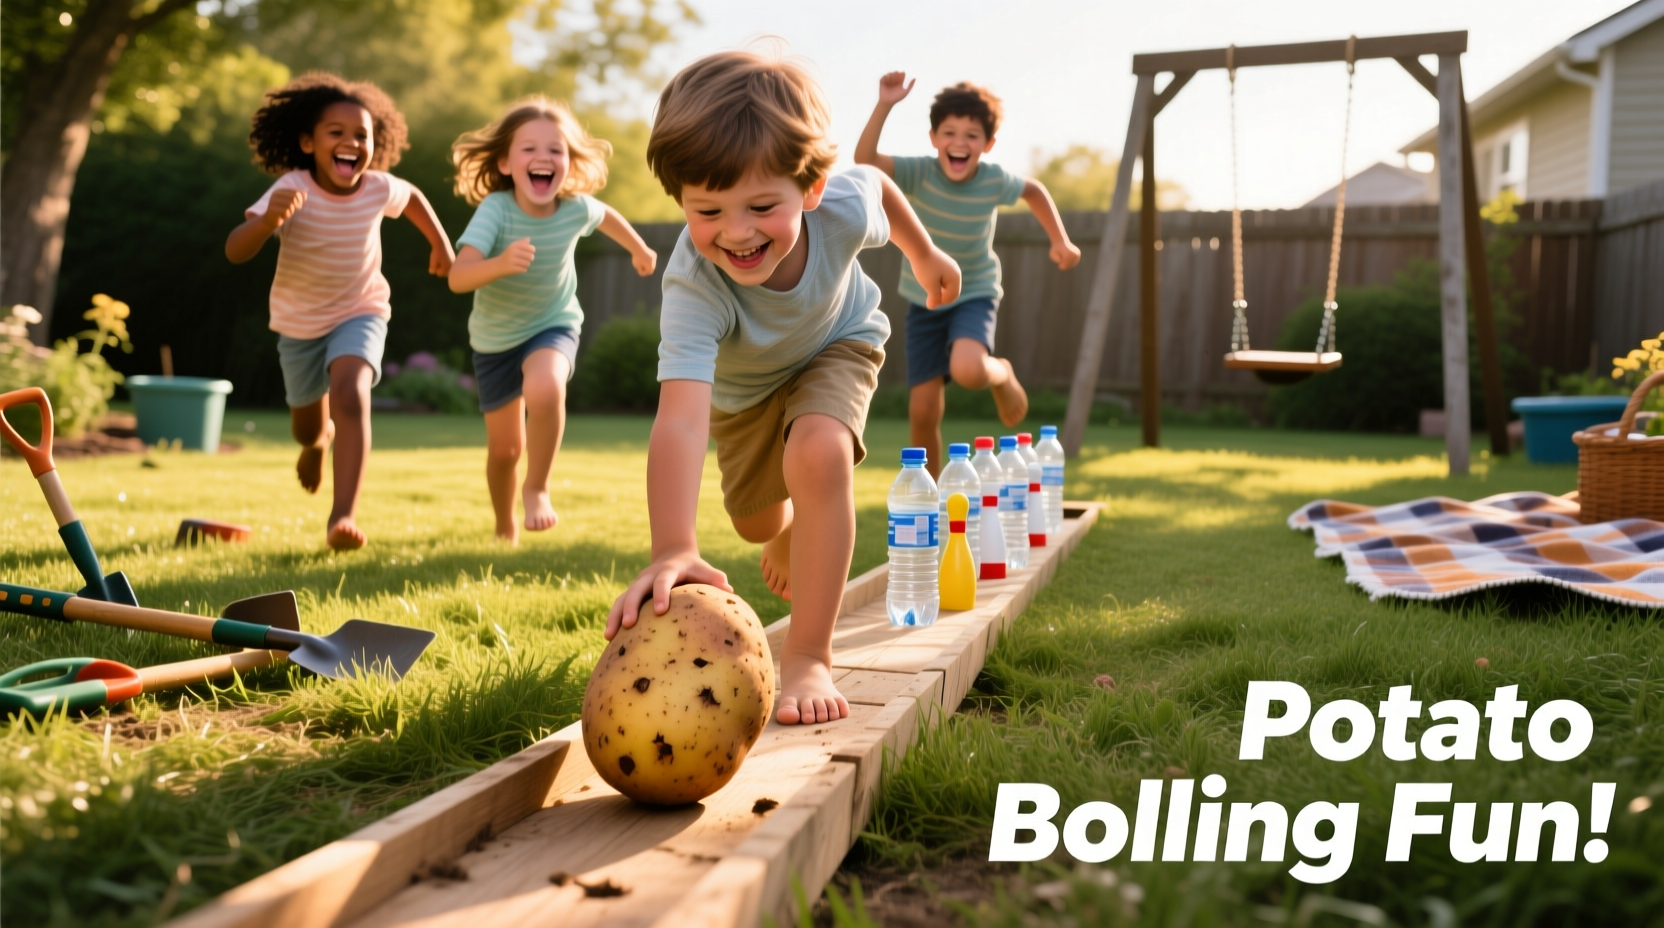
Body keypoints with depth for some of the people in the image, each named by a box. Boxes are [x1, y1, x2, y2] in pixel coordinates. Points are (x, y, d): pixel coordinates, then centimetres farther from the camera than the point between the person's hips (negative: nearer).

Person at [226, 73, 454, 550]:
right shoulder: (292, 190, -25)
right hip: (299, 323, 1)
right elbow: (235, 252, -33)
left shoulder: (379, 189, -16)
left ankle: (344, 515, -31)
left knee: (350, 397, -29)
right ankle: (318, 439, 58)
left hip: (360, 314, 0)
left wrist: (440, 242, 12)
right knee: (307, 427, 17)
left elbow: (412, 197, 10)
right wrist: (269, 218, -51)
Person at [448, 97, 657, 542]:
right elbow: (458, 276, -39)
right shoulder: (495, 209, -27)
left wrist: (639, 249, 24)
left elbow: (606, 216, 8)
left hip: (553, 326, 0)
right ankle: (505, 529, 38)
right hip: (494, 338, 0)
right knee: (504, 447, 9)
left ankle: (537, 488, -10)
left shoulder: (577, 209, -19)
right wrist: (501, 264, -58)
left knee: (544, 390, -34)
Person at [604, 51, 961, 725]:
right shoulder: (693, 288, -46)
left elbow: (876, 182, -12)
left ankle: (809, 658, -21)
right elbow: (680, 417, -60)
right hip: (741, 385, 1)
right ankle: (792, 533, 60)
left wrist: (924, 255, 6)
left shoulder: (842, 208, -39)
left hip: (838, 346, -1)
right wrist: (673, 551, -74)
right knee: (755, 520, 19)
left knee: (818, 455, -32)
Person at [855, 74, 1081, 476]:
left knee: (968, 370, -32)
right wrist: (884, 106, -45)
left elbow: (1034, 190, 7)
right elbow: (864, 158, -35)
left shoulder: (995, 180, -15)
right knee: (923, 412, -1)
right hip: (924, 299, 1)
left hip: (974, 295, -1)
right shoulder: (919, 172, -18)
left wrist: (1061, 241, 0)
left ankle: (1002, 375, 5)